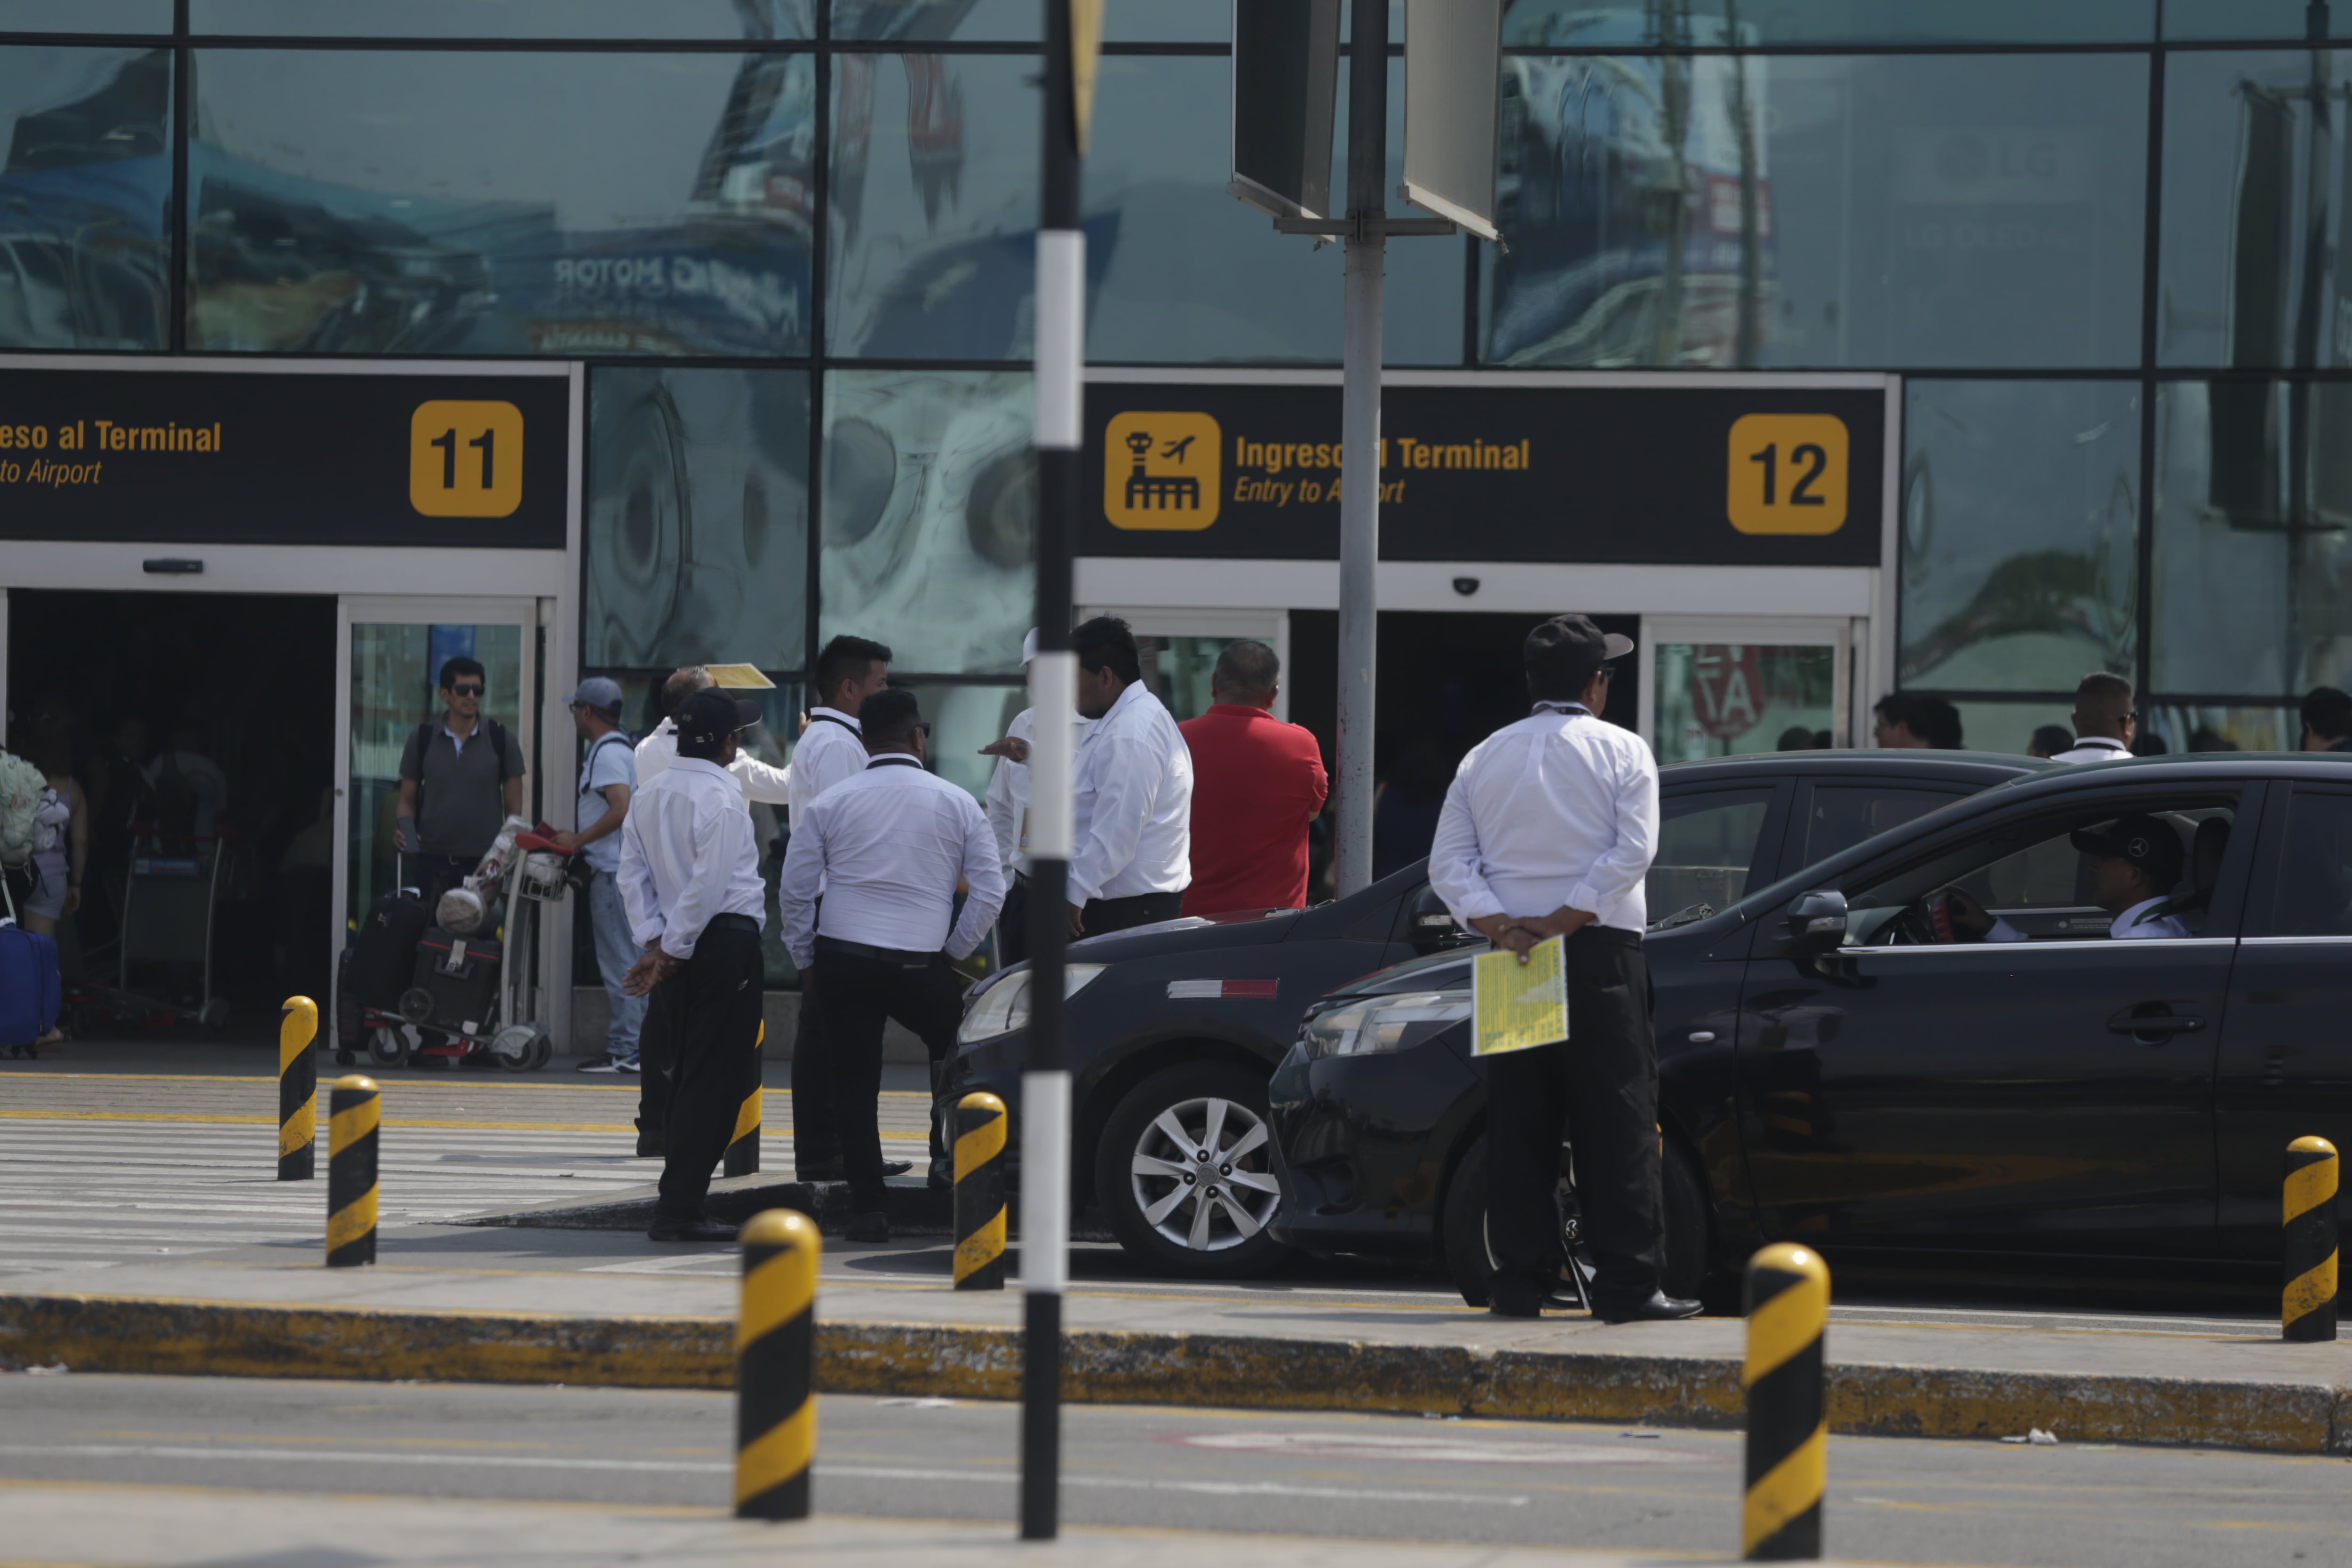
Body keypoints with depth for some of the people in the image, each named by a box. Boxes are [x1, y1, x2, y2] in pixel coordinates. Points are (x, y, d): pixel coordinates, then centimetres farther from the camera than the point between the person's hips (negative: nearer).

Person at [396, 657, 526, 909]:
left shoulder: (500, 739, 3)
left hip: (484, 860, -1)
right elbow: (407, 800, 12)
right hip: (433, 860, 1)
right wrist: (406, 829, -9)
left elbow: (514, 807, 5)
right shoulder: (423, 739, 6)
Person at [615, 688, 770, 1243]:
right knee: (714, 1080, -5)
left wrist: (654, 945, 4)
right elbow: (707, 885, -18)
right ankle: (679, 1209, -9)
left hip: (678, 944, 8)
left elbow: (633, 875, 9)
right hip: (727, 942, -8)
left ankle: (676, 1202, 15)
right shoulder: (722, 798, -13)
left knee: (687, 1076, 15)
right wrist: (671, 952, -11)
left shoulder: (647, 797, 11)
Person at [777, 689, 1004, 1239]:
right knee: (954, 1048, 25)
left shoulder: (831, 804, 5)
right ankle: (947, 1155, 15)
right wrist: (954, 951, 13)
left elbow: (794, 890, 4)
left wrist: (806, 960, 15)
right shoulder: (956, 804, 4)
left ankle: (867, 1209, 5)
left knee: (854, 1080, 5)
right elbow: (990, 890, 2)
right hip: (921, 965, -1)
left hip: (841, 961, 1)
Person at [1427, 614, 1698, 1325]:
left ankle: (1520, 1281, 4)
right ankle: (1627, 1285, -7)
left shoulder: (1485, 758, 12)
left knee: (1518, 1127, 6)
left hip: (1512, 964, 4)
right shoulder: (1621, 752, 1)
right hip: (1601, 954, -4)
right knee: (1617, 1125, -3)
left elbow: (1448, 863, 2)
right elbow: (1633, 851, -12)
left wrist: (1499, 925, -9)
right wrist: (1561, 923, -13)